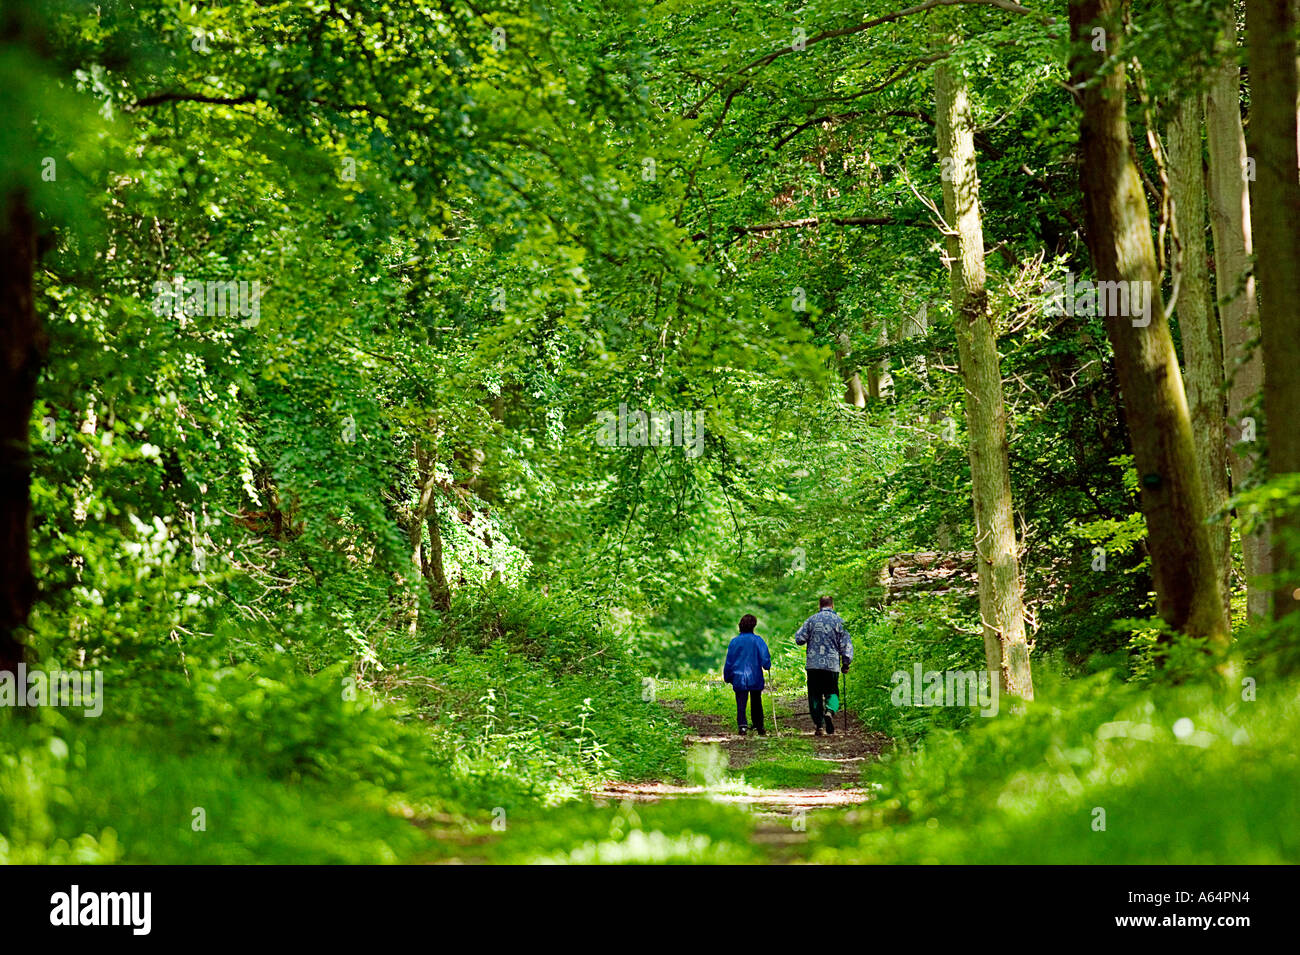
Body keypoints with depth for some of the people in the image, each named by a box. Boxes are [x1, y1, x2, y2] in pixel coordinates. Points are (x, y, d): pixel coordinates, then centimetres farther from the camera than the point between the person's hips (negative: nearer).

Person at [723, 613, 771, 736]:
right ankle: (759, 727, 21)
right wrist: (767, 667, 12)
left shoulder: (734, 641, -1)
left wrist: (727, 677, 15)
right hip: (755, 679, 0)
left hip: (739, 679, 0)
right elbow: (765, 657, -9)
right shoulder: (757, 640, -6)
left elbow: (729, 661, 5)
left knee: (741, 704, -3)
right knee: (756, 703, 14)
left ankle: (742, 725, -21)